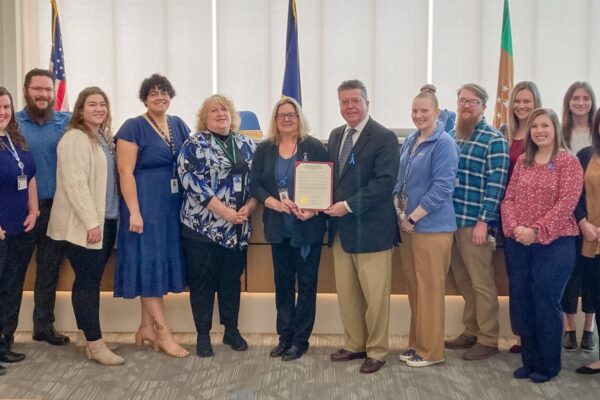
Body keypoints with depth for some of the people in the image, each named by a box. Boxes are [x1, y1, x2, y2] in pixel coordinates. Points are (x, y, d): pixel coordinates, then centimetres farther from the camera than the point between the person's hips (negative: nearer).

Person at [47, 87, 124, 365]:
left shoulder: (102, 137, 15)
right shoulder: (75, 138, -12)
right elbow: (75, 184, -20)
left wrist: (102, 220, 15)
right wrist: (91, 222, -21)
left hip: (105, 221, 9)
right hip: (83, 224, -8)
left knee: (91, 281, 13)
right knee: (87, 282, -3)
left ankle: (90, 338, 21)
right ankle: (95, 345, 2)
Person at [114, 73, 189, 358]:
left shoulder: (178, 125, 10)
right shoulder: (133, 127, -8)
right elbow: (125, 172, -13)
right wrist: (134, 211, -19)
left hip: (173, 205, 6)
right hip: (146, 204, -6)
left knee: (162, 261, 10)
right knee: (149, 261, -3)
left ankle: (146, 326, 21)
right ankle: (163, 331, 4)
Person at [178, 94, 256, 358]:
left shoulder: (246, 144, 11)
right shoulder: (195, 145, -3)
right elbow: (191, 181, -14)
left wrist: (249, 207, -8)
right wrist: (224, 211, -18)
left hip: (237, 228, 4)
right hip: (203, 226, -4)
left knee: (232, 280, 13)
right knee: (202, 282, 3)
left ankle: (231, 330, 25)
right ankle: (203, 335, 15)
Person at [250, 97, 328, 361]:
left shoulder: (314, 147, -3)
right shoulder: (264, 149, 6)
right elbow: (255, 185, 2)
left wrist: (313, 210, -21)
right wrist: (274, 202, -16)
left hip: (308, 226, -3)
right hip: (278, 227, 3)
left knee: (306, 282, 4)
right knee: (282, 282, 11)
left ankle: (300, 339, 15)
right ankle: (285, 337, 22)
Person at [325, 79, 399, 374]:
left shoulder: (384, 137, -10)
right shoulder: (336, 135, 13)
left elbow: (385, 182, -19)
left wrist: (349, 205, -20)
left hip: (370, 228, -7)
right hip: (341, 227, 7)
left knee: (375, 295, 4)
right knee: (346, 292, 14)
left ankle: (376, 351, 18)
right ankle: (354, 344, 29)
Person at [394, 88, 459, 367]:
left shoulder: (444, 143, -11)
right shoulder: (410, 141, 12)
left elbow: (442, 187, -16)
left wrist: (413, 217, -15)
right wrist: (401, 213, 4)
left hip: (431, 226, -7)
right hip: (407, 224, 7)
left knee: (430, 289, 0)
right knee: (413, 287, 13)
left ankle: (430, 350, 12)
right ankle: (417, 343, 25)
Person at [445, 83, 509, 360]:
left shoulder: (494, 140, -7)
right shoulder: (450, 136, 12)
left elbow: (496, 183, -12)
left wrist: (483, 221, -16)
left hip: (475, 222, -6)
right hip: (450, 220, 6)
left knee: (481, 283, 2)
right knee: (463, 281, 14)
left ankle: (488, 340, 13)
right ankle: (471, 331, 26)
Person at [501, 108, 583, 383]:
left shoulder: (568, 161, -5)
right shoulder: (522, 162, 10)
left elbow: (566, 203, -14)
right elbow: (509, 198, 6)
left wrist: (536, 230, -19)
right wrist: (515, 228, -11)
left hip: (554, 243, -5)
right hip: (519, 244, 5)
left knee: (546, 303, 1)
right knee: (521, 302, 9)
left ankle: (548, 365, 18)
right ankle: (530, 360, 24)